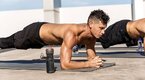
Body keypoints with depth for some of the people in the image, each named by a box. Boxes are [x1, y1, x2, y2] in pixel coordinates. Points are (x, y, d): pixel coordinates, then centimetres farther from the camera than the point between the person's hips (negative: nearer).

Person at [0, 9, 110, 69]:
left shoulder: (91, 35, -21)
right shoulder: (71, 34, -47)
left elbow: (92, 56, -8)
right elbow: (65, 64, -50)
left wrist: (95, 61, -31)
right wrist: (88, 64, -49)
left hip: (45, 29, 7)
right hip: (35, 31, -7)